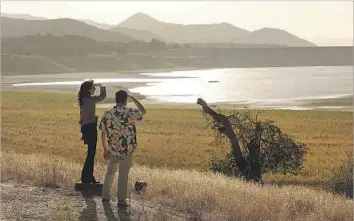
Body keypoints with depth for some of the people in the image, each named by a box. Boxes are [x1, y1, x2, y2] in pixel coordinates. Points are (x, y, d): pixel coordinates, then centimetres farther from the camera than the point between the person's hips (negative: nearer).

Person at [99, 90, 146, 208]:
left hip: (112, 150, 3)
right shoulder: (130, 113, -15)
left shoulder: (107, 114, -6)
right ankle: (121, 200, 11)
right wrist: (133, 98, 12)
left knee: (110, 172, 22)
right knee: (123, 175, 6)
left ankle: (105, 195, 26)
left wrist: (105, 149, 11)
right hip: (127, 150, -3)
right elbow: (143, 111, 6)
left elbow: (103, 133, 0)